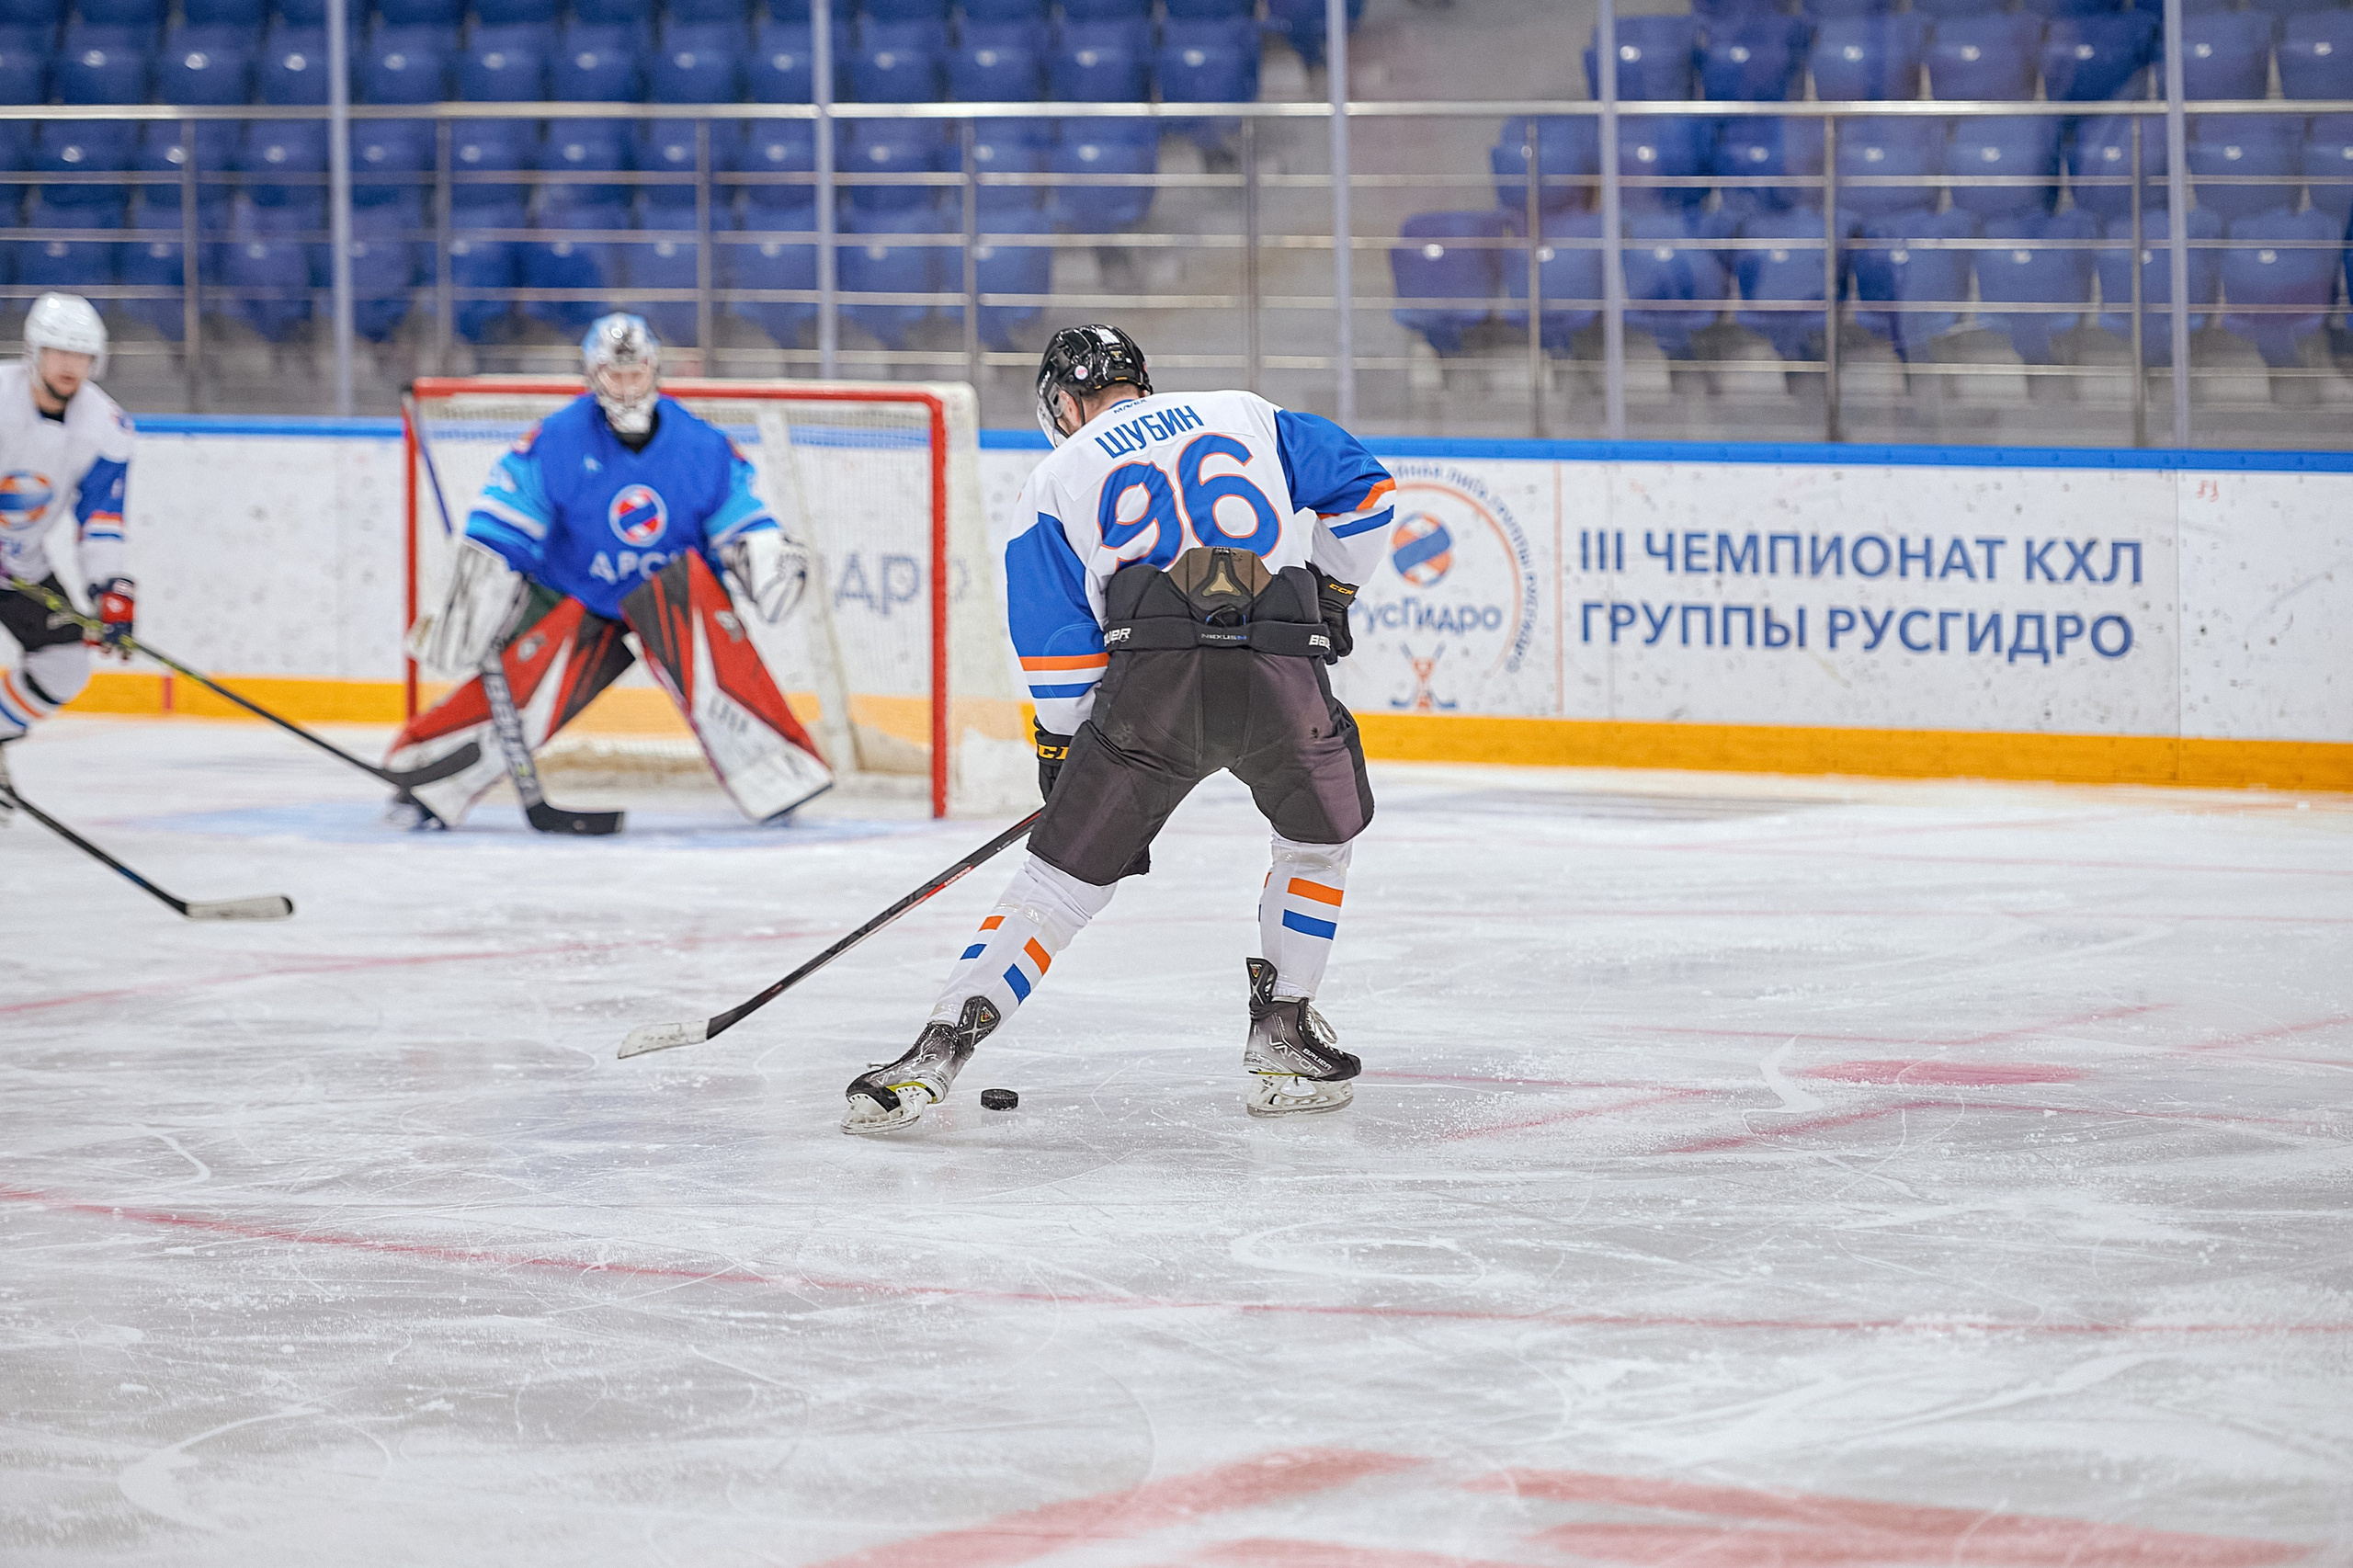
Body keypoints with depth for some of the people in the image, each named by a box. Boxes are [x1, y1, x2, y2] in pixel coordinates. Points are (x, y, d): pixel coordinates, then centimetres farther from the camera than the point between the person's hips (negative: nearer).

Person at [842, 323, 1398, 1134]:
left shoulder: (1057, 480, 21)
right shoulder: (1244, 415, 26)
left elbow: (1056, 642, 15)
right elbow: (1362, 485, 21)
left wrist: (1062, 748, 26)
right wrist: (1329, 595, 32)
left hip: (1149, 680, -1)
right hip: (1283, 673, 1)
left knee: (1061, 875, 8)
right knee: (1321, 836, 29)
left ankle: (939, 1050, -2)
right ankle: (1283, 1038, 25)